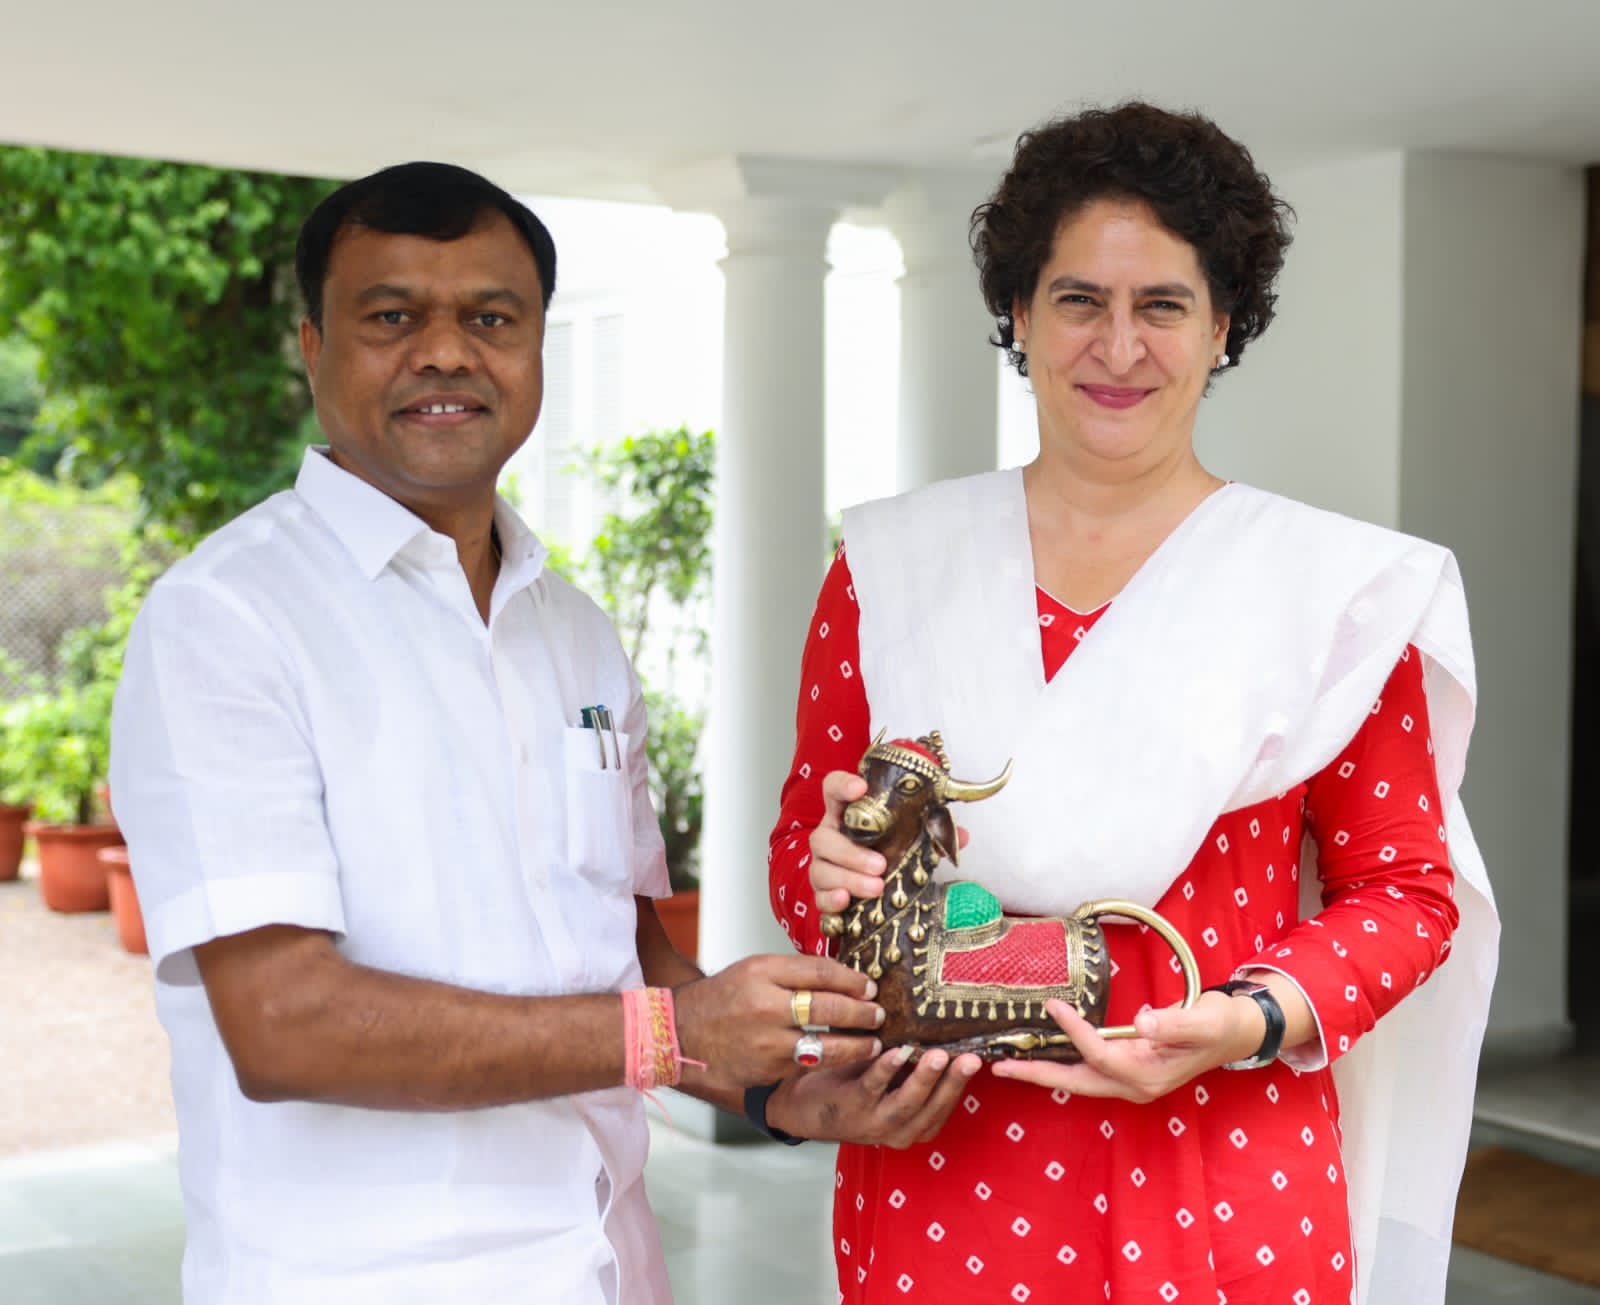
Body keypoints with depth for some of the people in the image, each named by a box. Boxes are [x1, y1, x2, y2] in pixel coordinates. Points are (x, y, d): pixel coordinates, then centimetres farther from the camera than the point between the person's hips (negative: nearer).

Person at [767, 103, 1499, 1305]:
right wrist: (835, 875, -13)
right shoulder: (889, 567, 3)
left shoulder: (1331, 587, -3)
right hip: (936, 1184, 2)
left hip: (1221, 1194, -1)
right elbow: (802, 838, 11)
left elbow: (1403, 889, 2)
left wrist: (1253, 1022, -15)